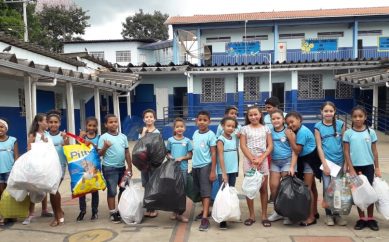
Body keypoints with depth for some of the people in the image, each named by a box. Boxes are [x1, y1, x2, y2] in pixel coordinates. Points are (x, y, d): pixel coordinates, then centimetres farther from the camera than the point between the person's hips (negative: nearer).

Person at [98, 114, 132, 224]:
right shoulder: (103, 137, -9)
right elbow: (100, 154, -9)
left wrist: (129, 168, 8)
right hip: (109, 168, -5)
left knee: (124, 189, 14)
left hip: (122, 167, 5)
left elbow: (127, 153, 9)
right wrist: (105, 147, -28)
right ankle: (113, 213, 14)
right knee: (112, 191, 1)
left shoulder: (123, 136, 4)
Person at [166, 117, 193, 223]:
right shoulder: (170, 140, 1)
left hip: (183, 168, 0)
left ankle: (180, 213, 14)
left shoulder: (187, 141, -1)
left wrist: (182, 158, -14)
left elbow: (190, 155, 1)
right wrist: (170, 157, -13)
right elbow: (167, 153, 7)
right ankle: (174, 211, 21)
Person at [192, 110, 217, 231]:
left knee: (206, 191, -7)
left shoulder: (210, 135, -11)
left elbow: (213, 153, -12)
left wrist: (213, 171, -15)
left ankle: (205, 218, -9)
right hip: (195, 166, 7)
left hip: (205, 166, -7)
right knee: (200, 191, 17)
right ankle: (205, 210, 33)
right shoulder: (195, 133, 8)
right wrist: (193, 165, 17)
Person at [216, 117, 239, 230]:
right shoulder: (221, 140, -9)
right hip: (223, 171, -6)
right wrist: (224, 173, -17)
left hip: (233, 170, 6)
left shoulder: (234, 137, 9)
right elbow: (220, 156, -14)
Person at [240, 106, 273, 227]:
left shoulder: (266, 128, 6)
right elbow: (243, 146, -3)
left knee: (263, 188, 3)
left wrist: (261, 159, -11)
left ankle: (264, 216, 13)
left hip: (263, 160, 1)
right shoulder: (245, 129, 3)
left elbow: (270, 146, 1)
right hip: (249, 160, 0)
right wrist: (253, 159, -12)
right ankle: (252, 215, 13)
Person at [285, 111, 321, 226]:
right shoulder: (298, 131, 6)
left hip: (310, 160, -10)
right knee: (311, 187, 17)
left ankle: (311, 217, -3)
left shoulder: (302, 132, -21)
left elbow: (297, 150, -20)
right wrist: (292, 137, -9)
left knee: (307, 188, -9)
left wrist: (290, 138, -20)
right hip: (304, 160, 10)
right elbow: (296, 150, 2)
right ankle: (314, 212, 30)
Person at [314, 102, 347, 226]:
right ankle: (328, 214, 14)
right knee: (327, 187, 0)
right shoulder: (318, 126, -1)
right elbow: (319, 146, -3)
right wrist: (325, 164, -8)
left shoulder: (340, 124, 2)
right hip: (326, 160, -1)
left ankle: (337, 214, 21)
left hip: (339, 161, 1)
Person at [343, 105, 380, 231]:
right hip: (355, 167, -1)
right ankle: (362, 218, 20)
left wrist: (377, 168, 4)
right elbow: (346, 153, -4)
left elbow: (374, 151, 5)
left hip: (368, 166, 1)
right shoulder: (348, 133, -5)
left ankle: (370, 218, 20)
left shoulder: (371, 132, -1)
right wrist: (351, 169, -8)